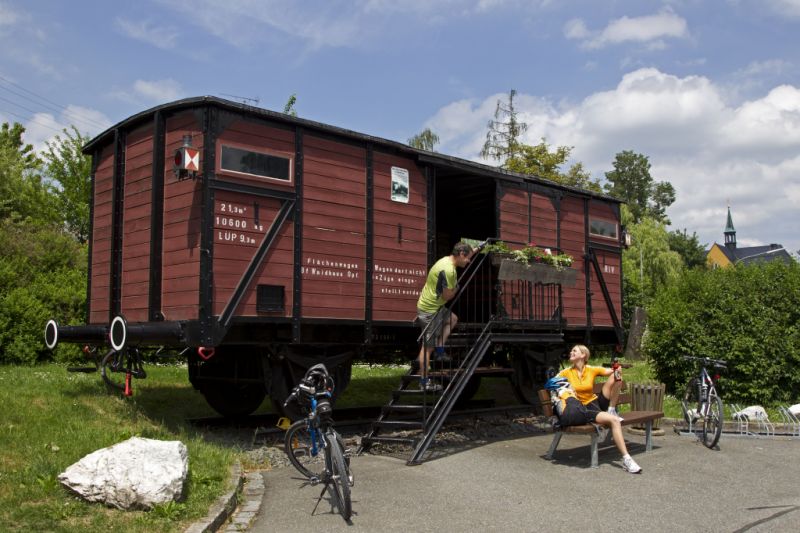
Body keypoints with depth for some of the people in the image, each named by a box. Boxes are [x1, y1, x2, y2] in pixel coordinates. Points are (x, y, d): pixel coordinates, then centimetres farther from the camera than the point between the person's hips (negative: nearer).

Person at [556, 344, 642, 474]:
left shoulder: (592, 370, 4)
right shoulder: (567, 372, -1)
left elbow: (612, 371, 7)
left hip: (597, 403, 4)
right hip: (582, 410, -4)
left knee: (616, 377, -6)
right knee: (614, 420, -32)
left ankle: (611, 410, -4)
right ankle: (626, 459, -32)